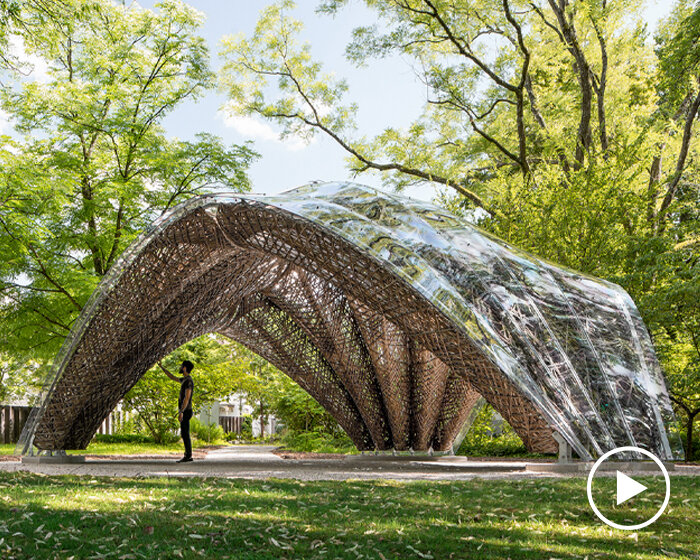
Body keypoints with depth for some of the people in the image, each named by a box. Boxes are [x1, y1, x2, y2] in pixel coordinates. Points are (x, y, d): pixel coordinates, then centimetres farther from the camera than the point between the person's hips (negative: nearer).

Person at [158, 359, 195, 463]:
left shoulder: (189, 381, -15)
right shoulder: (185, 380, 17)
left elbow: (187, 397, -23)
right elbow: (172, 377, 32)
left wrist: (181, 412, -27)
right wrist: (162, 367, 34)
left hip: (186, 411, -10)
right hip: (184, 411, 10)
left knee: (185, 433, -9)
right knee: (184, 434, 10)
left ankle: (188, 456, -8)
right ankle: (188, 455, 12)